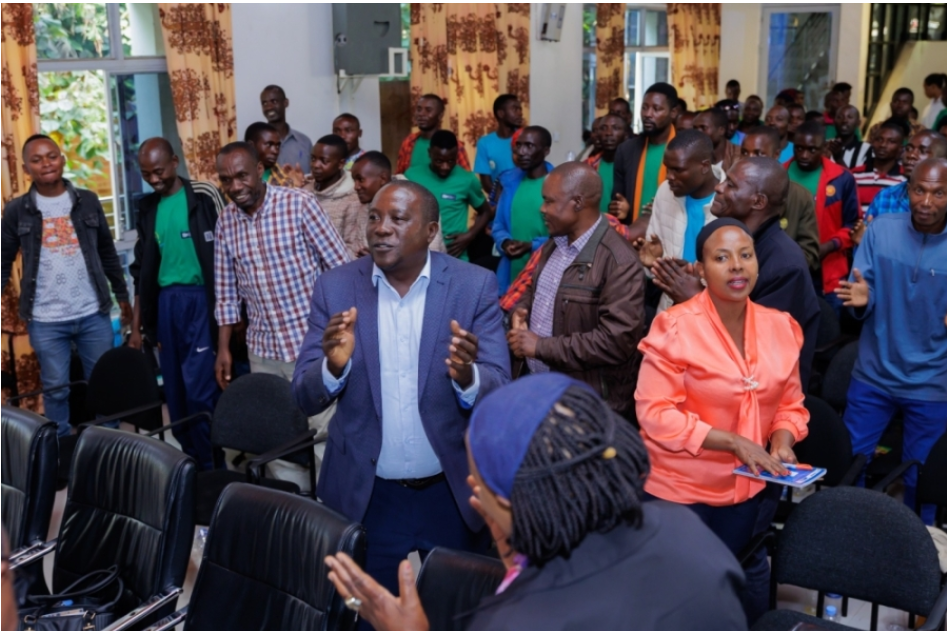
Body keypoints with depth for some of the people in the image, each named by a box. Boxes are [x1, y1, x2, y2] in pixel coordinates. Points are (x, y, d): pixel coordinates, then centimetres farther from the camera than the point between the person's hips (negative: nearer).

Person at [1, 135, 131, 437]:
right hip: (45, 321, -1)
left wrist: (122, 295, 13)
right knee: (55, 388, 7)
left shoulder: (87, 201, 5)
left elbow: (108, 252, 11)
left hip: (93, 314, 2)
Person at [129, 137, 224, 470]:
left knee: (200, 388, -9)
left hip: (201, 299, -5)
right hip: (165, 303, 5)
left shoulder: (205, 196, -3)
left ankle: (212, 467, 5)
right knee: (175, 391, 9)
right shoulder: (148, 209, 11)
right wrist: (136, 325, 11)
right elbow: (142, 271, 15)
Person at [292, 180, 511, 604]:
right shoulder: (336, 288, -5)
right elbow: (304, 398, -6)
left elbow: (500, 392, -12)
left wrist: (467, 377, -34)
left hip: (454, 495, 0)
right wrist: (334, 366, -28)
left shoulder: (475, 286, -8)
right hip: (366, 497, 1)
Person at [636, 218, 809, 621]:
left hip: (746, 489, 5)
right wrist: (734, 442, -24)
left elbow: (790, 402, 9)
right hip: (680, 490, -5)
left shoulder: (780, 327, -1)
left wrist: (782, 441, -12)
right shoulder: (675, 328, -17)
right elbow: (655, 414, -20)